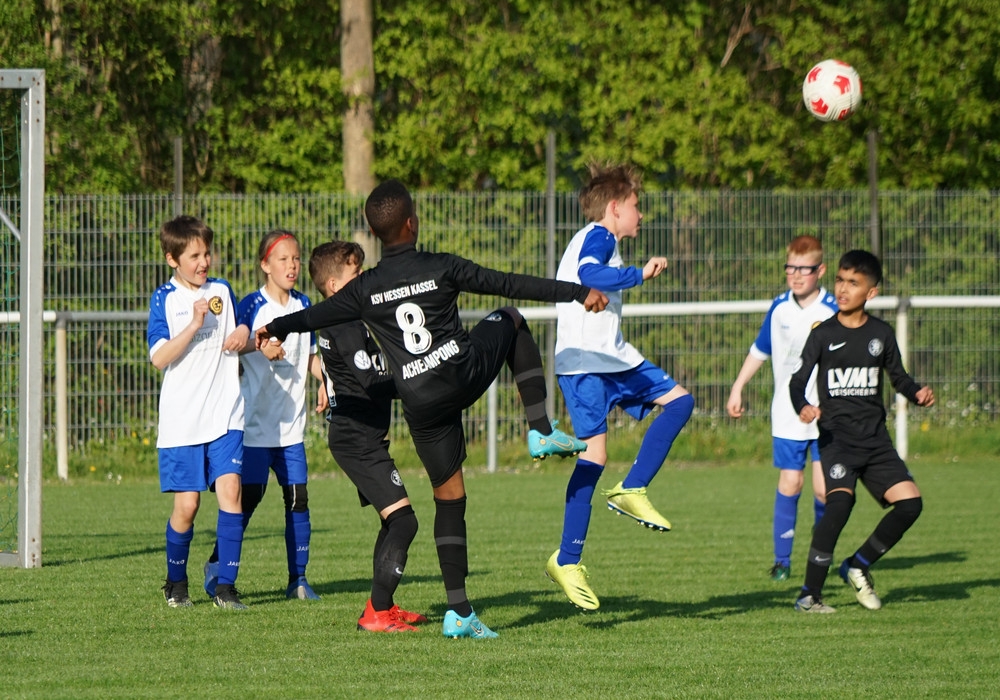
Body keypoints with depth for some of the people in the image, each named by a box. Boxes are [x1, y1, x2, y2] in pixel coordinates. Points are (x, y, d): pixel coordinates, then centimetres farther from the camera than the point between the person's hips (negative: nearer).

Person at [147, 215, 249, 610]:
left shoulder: (222, 292, 10)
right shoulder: (164, 299, -1)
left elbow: (239, 342, 21)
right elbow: (159, 357, -12)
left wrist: (245, 335, -2)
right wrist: (195, 323, -20)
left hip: (225, 414, 3)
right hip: (181, 420, -3)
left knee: (230, 489, -12)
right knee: (187, 503, -1)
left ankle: (226, 586, -8)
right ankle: (176, 583, 21)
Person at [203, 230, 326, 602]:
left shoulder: (304, 306, 10)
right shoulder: (251, 306, -7)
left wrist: (326, 380, 0)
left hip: (292, 425, 5)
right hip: (255, 424, -5)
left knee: (297, 498, 0)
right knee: (248, 498, -2)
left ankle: (298, 578, 7)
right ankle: (216, 566, 14)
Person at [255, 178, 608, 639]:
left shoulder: (366, 289, 1)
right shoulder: (442, 268, -5)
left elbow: (314, 316, 10)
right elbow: (509, 285, -4)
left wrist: (273, 329, 31)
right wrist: (579, 293, 1)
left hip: (421, 404, 2)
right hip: (466, 373, -2)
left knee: (448, 497, 10)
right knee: (511, 321, 27)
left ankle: (458, 611, 4)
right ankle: (541, 432, 18)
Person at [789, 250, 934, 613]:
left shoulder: (881, 334, 8)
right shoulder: (823, 334, -1)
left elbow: (898, 377, 18)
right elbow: (798, 379, -6)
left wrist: (918, 393, -4)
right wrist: (802, 406, -28)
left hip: (875, 438, 4)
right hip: (836, 436, -4)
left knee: (910, 503, -9)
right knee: (841, 500, -27)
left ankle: (858, 566, 14)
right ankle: (809, 594, -19)